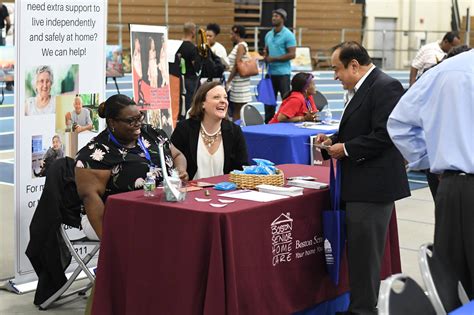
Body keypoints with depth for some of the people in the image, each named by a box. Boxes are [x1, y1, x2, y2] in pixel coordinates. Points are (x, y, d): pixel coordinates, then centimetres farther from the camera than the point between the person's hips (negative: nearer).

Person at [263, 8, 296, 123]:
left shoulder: (288, 35, -9)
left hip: (283, 72, -7)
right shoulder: (268, 35, 11)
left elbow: (291, 54, -14)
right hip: (271, 72, 7)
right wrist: (265, 56, -2)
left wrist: (273, 59, -15)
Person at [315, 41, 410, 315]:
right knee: (357, 250, 16)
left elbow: (384, 135, -22)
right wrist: (334, 140, 7)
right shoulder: (359, 89, 15)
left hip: (373, 186, -10)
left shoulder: (386, 87, -15)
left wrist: (345, 148, -15)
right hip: (358, 185, 10)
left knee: (364, 252, -3)